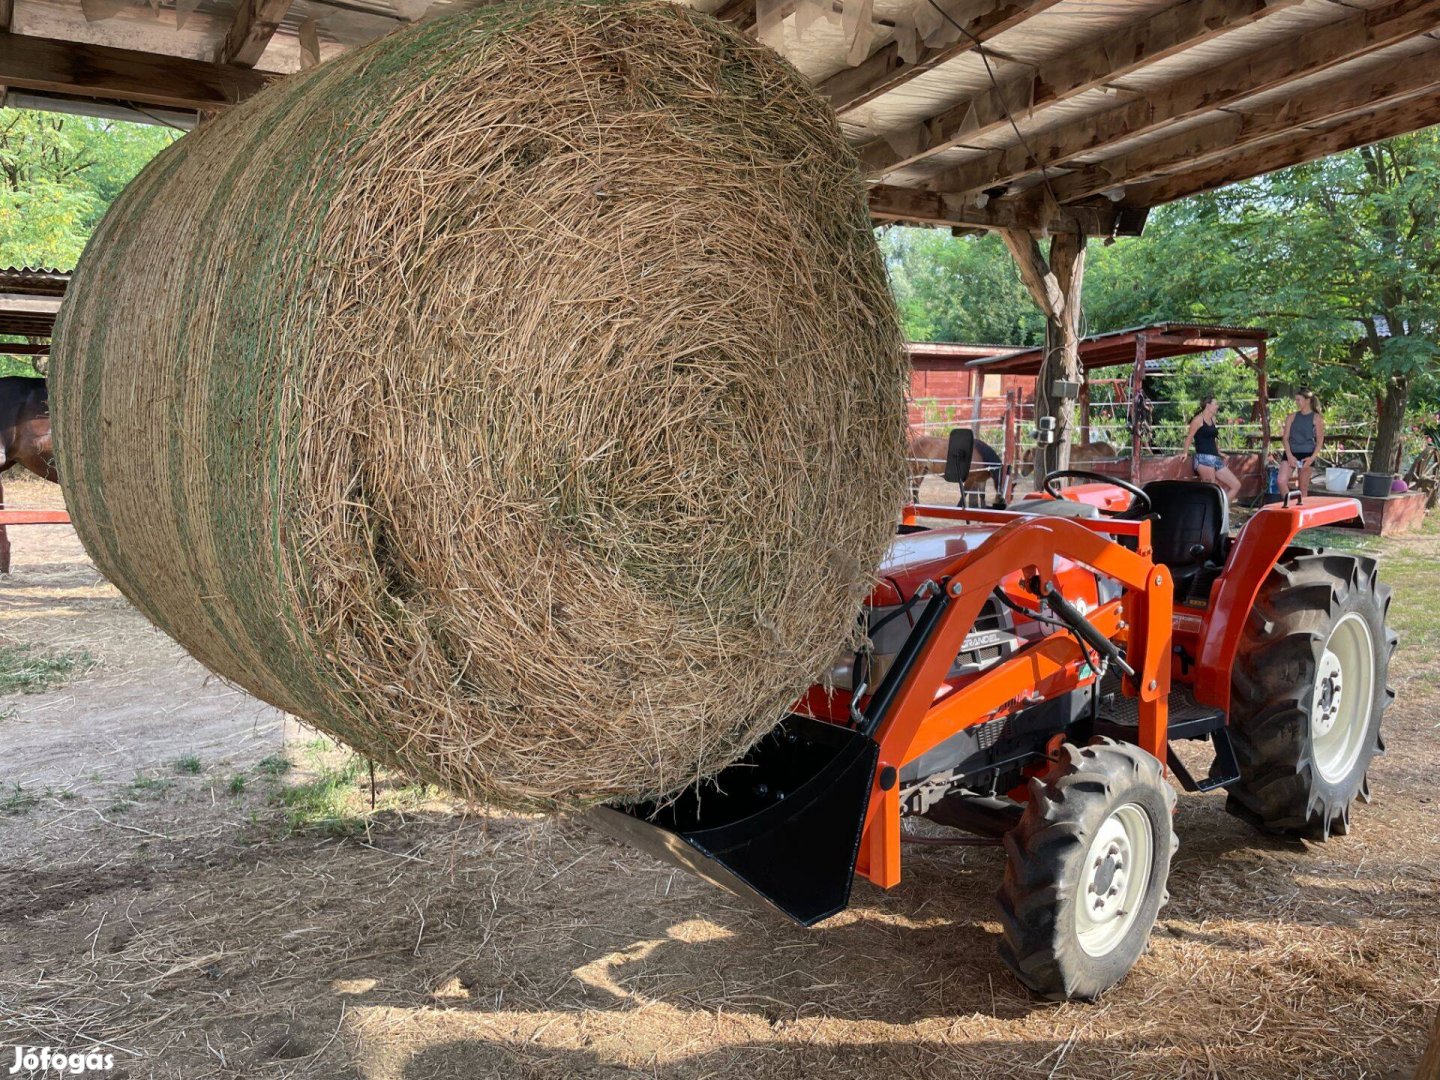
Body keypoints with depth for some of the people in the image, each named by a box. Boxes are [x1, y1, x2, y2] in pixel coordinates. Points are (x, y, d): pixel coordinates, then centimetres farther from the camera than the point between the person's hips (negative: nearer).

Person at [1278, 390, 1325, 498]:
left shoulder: (1316, 418, 1)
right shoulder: (1292, 417, 8)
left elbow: (1320, 441, 0)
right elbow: (1285, 438, 4)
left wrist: (1312, 457, -13)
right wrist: (1289, 455, -10)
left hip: (1306, 455, -2)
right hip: (1290, 453, 2)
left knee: (1303, 488, 3)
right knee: (1281, 481, -15)